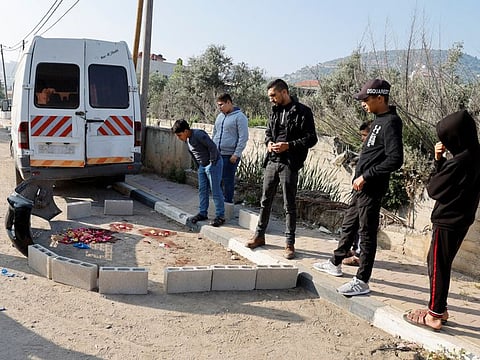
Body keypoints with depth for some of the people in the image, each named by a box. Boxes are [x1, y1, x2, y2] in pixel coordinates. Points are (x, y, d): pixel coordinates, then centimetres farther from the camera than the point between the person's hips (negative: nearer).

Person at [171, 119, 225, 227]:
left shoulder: (198, 135, -23)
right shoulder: (187, 139, 6)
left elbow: (213, 147, -25)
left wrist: (212, 163, -18)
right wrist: (199, 165, 13)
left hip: (213, 164, -9)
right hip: (202, 166, 9)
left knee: (215, 191, -5)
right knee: (202, 190, 12)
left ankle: (220, 216, 2)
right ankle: (203, 213, 22)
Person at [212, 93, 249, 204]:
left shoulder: (239, 117, -8)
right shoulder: (220, 116, 15)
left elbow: (243, 137, -12)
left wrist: (236, 154, -16)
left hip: (230, 155, -7)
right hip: (216, 154, 7)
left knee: (228, 180, -1)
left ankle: (228, 202, 10)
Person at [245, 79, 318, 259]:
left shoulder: (302, 112, -7)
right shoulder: (275, 110, 12)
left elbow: (311, 138, -8)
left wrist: (289, 145, -19)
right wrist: (269, 142, 0)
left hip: (289, 164, -6)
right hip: (272, 161, 6)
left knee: (289, 205, 2)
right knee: (265, 200, 13)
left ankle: (290, 243, 12)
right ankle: (259, 235, 27)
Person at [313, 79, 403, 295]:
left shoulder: (390, 122, -16)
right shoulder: (379, 120, 12)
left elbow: (395, 159, -24)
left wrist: (366, 176, -20)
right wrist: (361, 178, 12)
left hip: (372, 189, -10)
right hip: (361, 187, 10)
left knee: (367, 233, -2)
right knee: (349, 225, 20)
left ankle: (362, 281, 8)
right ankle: (335, 263, 37)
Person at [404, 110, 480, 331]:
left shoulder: (459, 162, -23)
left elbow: (434, 189, -14)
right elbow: (446, 179, 8)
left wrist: (439, 163, 2)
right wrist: (439, 159, -4)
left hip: (447, 221, -9)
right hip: (461, 220, 9)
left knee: (438, 266, 1)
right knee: (438, 263, 19)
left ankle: (434, 316, 11)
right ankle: (439, 309, 29)